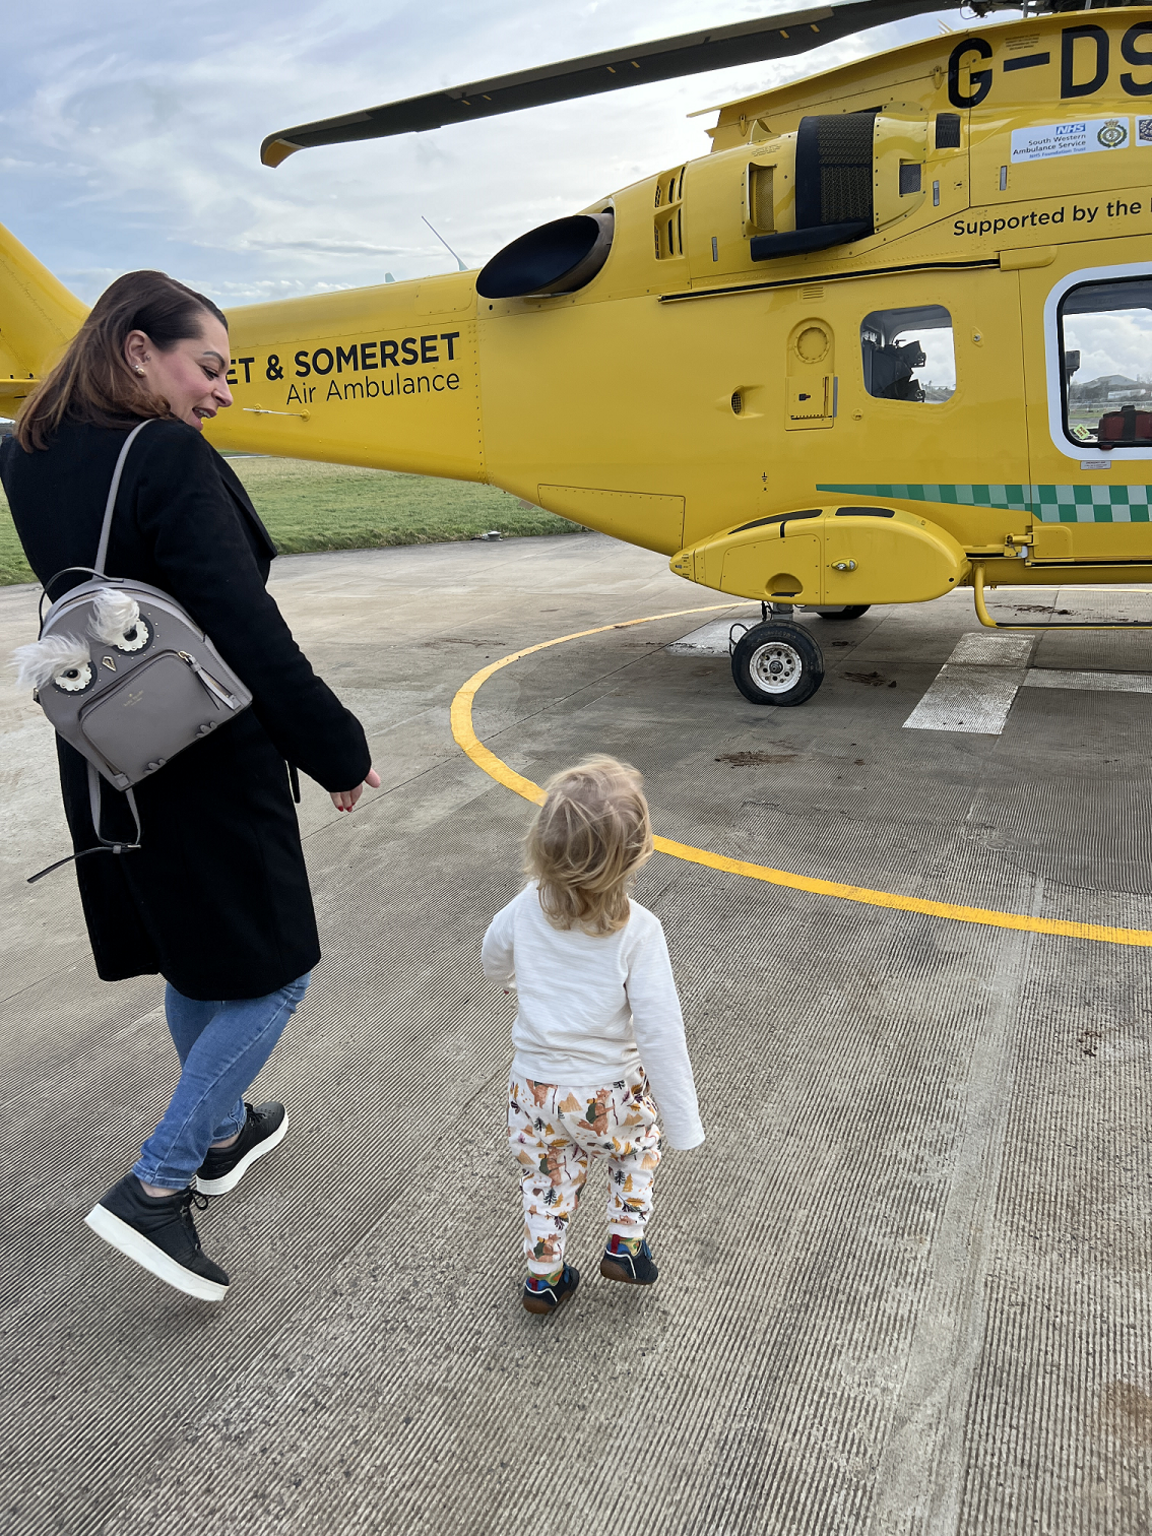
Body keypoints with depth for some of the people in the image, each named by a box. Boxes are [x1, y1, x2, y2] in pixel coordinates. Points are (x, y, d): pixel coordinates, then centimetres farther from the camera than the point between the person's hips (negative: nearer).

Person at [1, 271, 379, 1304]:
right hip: (209, 771, -8)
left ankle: (222, 1135, 43)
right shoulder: (171, 463, -20)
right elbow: (251, 635, -22)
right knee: (272, 974, 7)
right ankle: (157, 1186, 6)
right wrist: (340, 751, -14)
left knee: (194, 966, 24)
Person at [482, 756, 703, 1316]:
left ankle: (544, 1275, 40)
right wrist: (682, 1123, -15)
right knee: (637, 1141, 30)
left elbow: (493, 961, 8)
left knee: (545, 1177, 26)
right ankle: (625, 1243, 33)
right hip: (610, 1097, -2)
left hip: (534, 1087, 3)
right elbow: (659, 1033, -24)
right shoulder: (638, 932, -26)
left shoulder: (526, 909, -14)